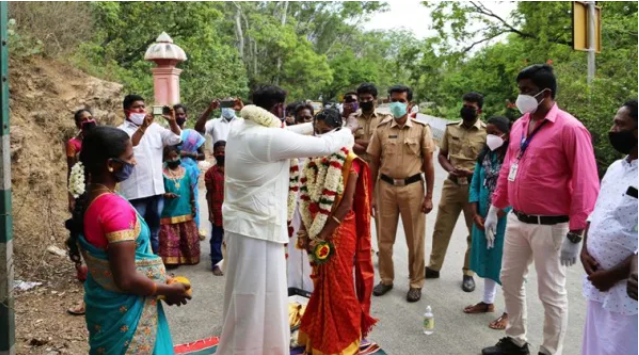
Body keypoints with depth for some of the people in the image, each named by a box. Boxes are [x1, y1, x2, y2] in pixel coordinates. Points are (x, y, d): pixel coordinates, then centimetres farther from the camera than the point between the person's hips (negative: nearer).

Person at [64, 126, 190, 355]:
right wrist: (168, 290, -12)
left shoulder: (87, 201, 0)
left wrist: (160, 281, 12)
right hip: (125, 312, -8)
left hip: (103, 304, 8)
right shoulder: (116, 207, -26)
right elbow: (126, 280, -27)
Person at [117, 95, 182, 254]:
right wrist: (143, 127, -31)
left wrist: (172, 121, -15)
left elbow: (176, 138, 2)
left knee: (155, 231, 16)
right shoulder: (122, 130, -4)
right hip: (135, 192, -5)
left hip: (156, 188, 5)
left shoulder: (155, 127, 10)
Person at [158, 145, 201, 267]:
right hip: (169, 212, -3)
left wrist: (193, 206, 10)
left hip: (185, 211, 3)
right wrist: (167, 194, -26)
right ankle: (171, 260, 11)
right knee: (170, 239, 1)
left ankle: (188, 258, 26)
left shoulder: (186, 171, 4)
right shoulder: (163, 173, -6)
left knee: (188, 238, 12)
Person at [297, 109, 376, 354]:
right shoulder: (313, 157, 5)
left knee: (338, 287, 5)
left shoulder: (349, 160, -13)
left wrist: (324, 235, -19)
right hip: (316, 231, 5)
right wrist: (306, 230, -4)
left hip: (339, 231, -5)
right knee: (321, 285, 16)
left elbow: (347, 203, -17)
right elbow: (306, 197, 5)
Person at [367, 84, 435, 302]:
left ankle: (416, 283, 22)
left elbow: (428, 165, 2)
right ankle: (386, 279, 28)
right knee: (385, 238, 11)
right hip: (387, 187, 2)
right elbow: (374, 164, 7)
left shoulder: (422, 129, -1)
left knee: (415, 240, 7)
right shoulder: (381, 130, 3)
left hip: (413, 187, -2)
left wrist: (429, 196, -2)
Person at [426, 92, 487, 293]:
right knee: (441, 228, 9)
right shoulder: (451, 128, 6)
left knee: (475, 232, 8)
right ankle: (434, 267, 24)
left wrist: (472, 173, -20)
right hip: (451, 185, 3)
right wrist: (450, 169, -8)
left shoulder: (487, 132, -6)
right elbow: (441, 154, 12)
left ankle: (468, 273, 23)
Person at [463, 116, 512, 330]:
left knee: (505, 263, 1)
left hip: (504, 220, -6)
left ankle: (510, 311, 14)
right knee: (487, 259, 17)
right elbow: (474, 185, 7)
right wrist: (476, 215, -3)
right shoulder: (484, 156, 6)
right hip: (482, 218, 6)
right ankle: (488, 302, 33)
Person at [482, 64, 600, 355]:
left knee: (551, 293, 6)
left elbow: (586, 185, -17)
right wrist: (495, 207, 15)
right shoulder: (519, 125, 6)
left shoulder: (569, 129, -16)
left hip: (550, 226, -7)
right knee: (509, 280, 18)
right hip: (516, 219, 8)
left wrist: (575, 235, -18)